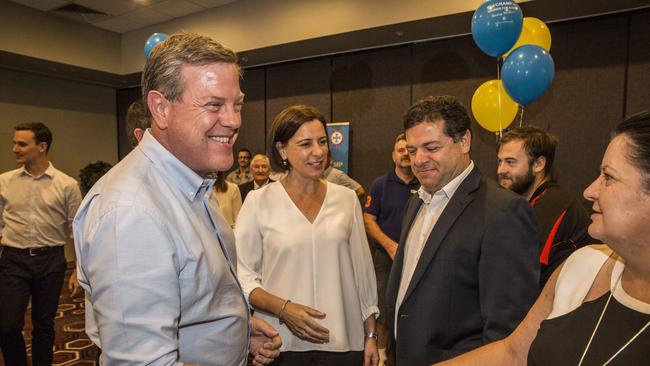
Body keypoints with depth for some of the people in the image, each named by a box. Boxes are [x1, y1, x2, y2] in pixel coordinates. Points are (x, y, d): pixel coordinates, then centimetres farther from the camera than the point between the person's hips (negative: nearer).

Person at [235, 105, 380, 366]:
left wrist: (371, 336, 7)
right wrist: (283, 309, -18)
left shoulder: (347, 199, 0)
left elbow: (362, 271, 4)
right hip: (282, 344, -2)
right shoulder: (258, 202, -7)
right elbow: (240, 275, -5)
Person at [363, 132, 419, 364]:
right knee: (383, 312, 7)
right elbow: (368, 220, -2)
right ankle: (381, 353, 27)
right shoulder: (380, 185, 1)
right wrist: (390, 245, -14)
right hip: (386, 256, -1)